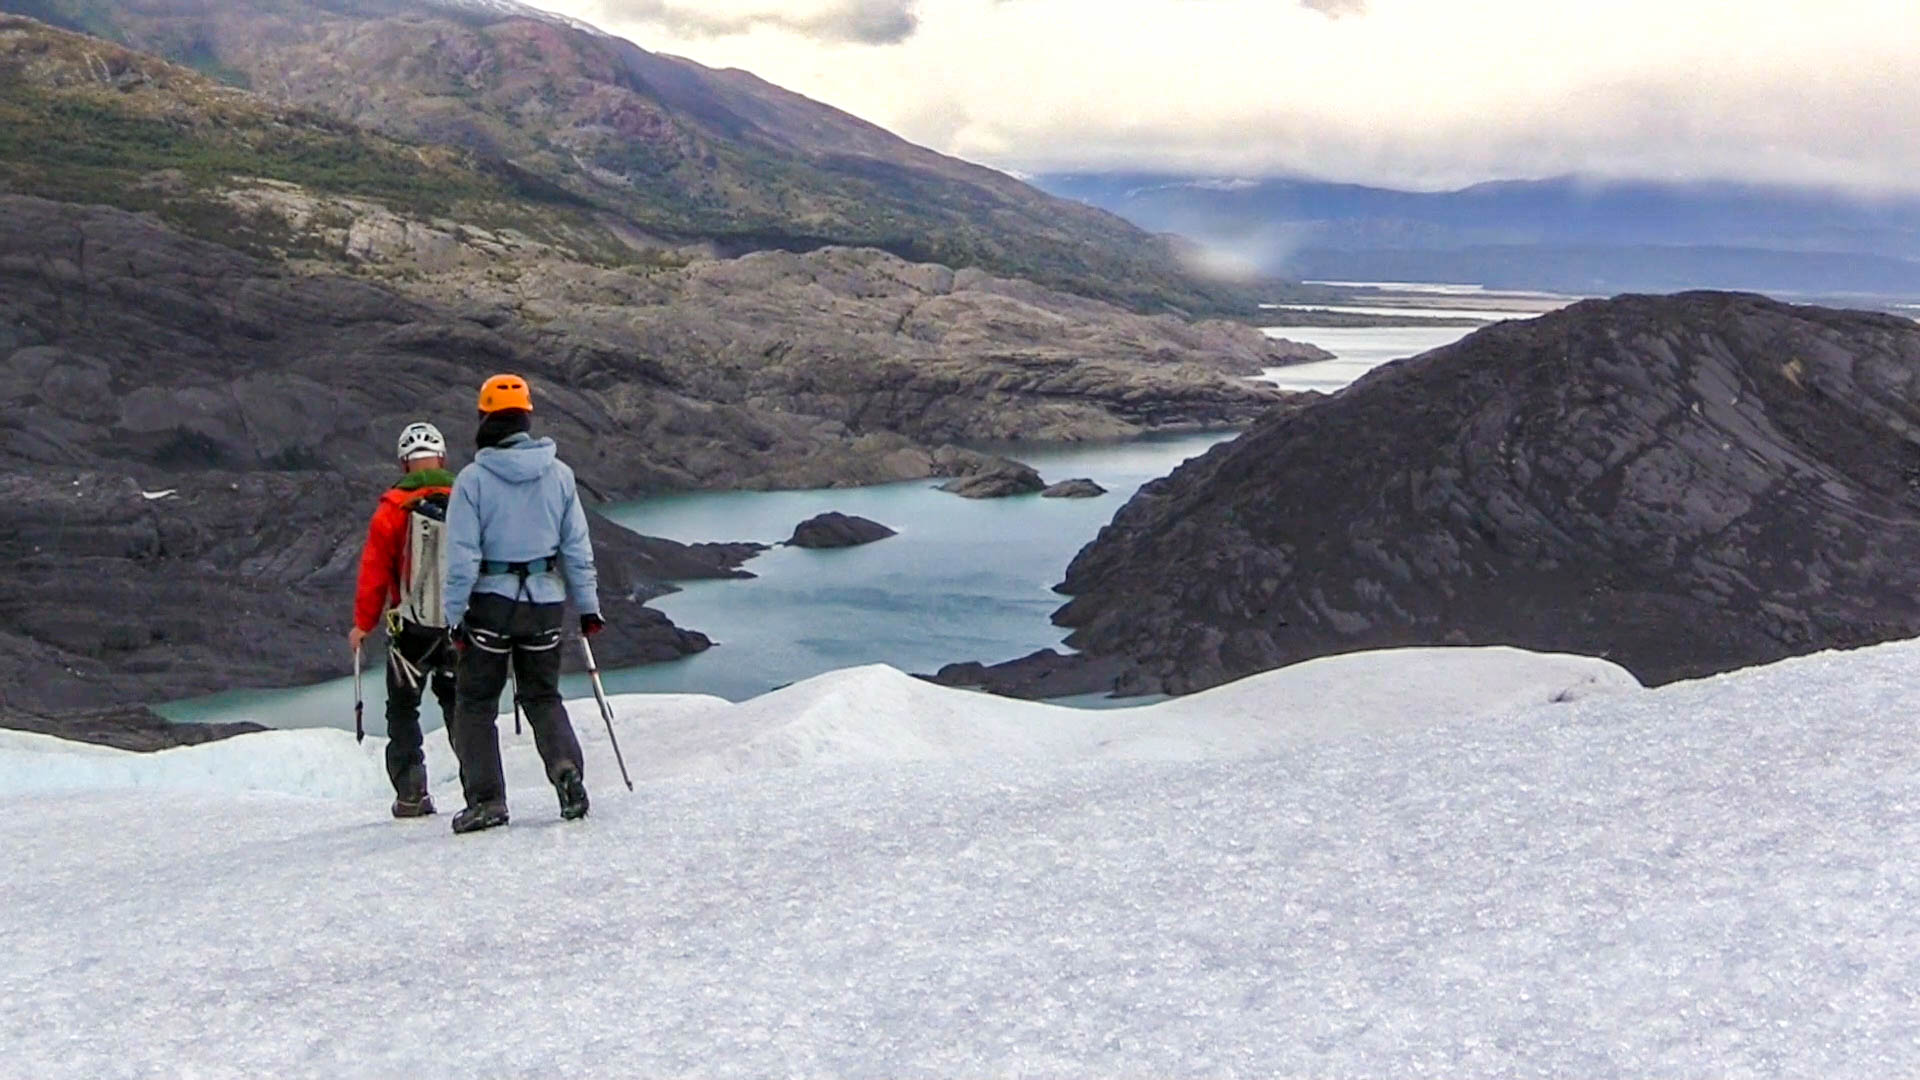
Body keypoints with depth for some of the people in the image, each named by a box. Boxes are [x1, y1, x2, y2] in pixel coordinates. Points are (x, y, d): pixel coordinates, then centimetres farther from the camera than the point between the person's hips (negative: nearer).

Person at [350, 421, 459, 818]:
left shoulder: (393, 508, -8)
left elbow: (374, 570, -5)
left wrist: (363, 623, 5)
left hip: (411, 626, -2)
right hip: (461, 626, 2)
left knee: (403, 710, 11)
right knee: (458, 704, 16)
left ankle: (411, 793, 4)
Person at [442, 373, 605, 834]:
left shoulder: (473, 478, -10)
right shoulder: (559, 473, 0)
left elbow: (462, 555, -11)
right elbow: (577, 546, 5)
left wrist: (455, 615, -5)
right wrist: (588, 605, 12)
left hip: (490, 603, -3)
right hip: (546, 600, 3)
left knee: (476, 703, 10)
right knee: (543, 697, 16)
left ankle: (486, 798, 3)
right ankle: (566, 767, -9)